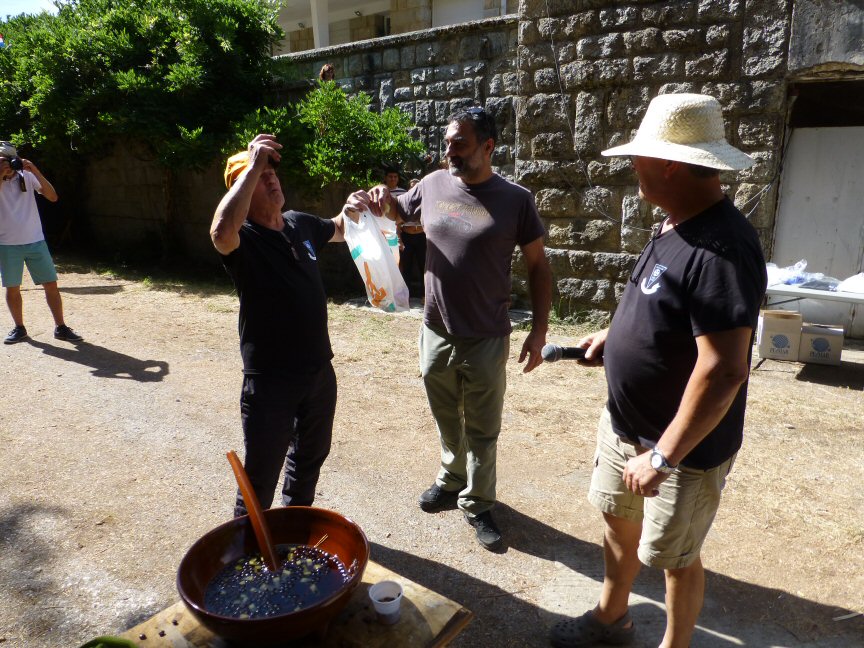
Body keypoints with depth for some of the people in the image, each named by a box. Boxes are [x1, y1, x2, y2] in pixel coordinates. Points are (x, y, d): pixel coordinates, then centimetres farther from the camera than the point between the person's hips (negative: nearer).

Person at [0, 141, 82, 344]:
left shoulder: (27, 176, 2)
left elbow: (52, 197, -9)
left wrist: (34, 170, -17)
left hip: (36, 241, 0)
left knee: (51, 284, -1)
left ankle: (60, 327, 7)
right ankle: (19, 328, 21)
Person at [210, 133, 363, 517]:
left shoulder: (300, 224, 5)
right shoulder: (242, 239, -15)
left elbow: (339, 230, 25)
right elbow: (221, 231, -40)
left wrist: (350, 212, 2)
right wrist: (253, 166, -34)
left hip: (319, 370, 7)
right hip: (270, 379, -7)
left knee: (311, 455, 26)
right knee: (261, 477, 6)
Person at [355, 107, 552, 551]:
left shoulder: (515, 200, -9)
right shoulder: (432, 185, 1)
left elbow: (537, 266, -3)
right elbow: (399, 211, 21)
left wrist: (539, 328, -8)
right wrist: (382, 199, -3)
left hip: (486, 340, -3)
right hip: (436, 333, 4)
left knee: (482, 430, 11)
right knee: (447, 421, 21)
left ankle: (477, 503, 29)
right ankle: (451, 478, 45)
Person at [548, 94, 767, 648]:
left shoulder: (720, 248, -28)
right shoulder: (676, 227, 3)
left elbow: (723, 369, -30)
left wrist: (663, 456, -26)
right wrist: (614, 336, 5)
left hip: (683, 446, -9)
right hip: (624, 424, 9)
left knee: (674, 557, 13)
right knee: (619, 523, 24)